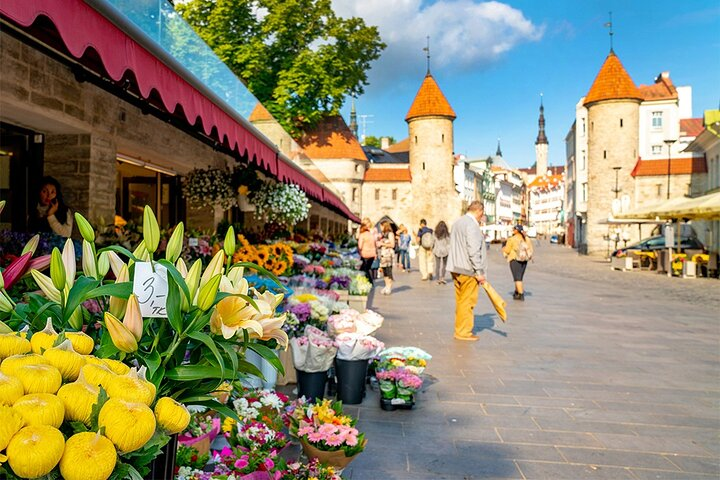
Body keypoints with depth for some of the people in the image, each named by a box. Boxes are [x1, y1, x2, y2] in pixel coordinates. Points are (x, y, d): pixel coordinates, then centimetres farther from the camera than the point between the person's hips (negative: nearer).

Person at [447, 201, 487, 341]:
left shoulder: (457, 222, 15)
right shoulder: (472, 225, -15)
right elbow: (474, 251, -20)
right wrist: (479, 272, -15)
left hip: (456, 268, 9)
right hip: (468, 269, -9)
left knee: (460, 300, 15)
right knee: (467, 302, 0)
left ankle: (460, 329, 23)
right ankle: (464, 331, 6)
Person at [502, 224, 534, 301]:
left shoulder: (512, 239, -11)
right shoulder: (526, 239, 3)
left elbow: (507, 251, -5)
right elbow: (530, 250, 5)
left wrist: (504, 249, 16)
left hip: (515, 260, -5)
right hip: (524, 261, 5)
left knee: (517, 278, -1)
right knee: (519, 278, 17)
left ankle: (521, 295, -6)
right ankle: (516, 293, 27)